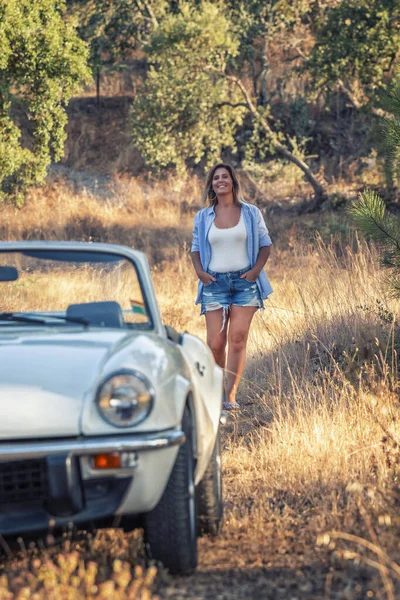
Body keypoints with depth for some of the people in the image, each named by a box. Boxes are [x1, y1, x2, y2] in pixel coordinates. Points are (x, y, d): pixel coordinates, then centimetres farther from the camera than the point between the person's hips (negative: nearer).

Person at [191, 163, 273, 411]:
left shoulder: (251, 213, 5)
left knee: (237, 339, -10)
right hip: (215, 282, 1)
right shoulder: (203, 217, 8)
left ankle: (231, 395, -9)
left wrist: (256, 269, -6)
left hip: (244, 281, -1)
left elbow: (265, 244, 9)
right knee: (215, 343, -3)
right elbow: (196, 248, 15)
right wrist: (199, 271, -3)